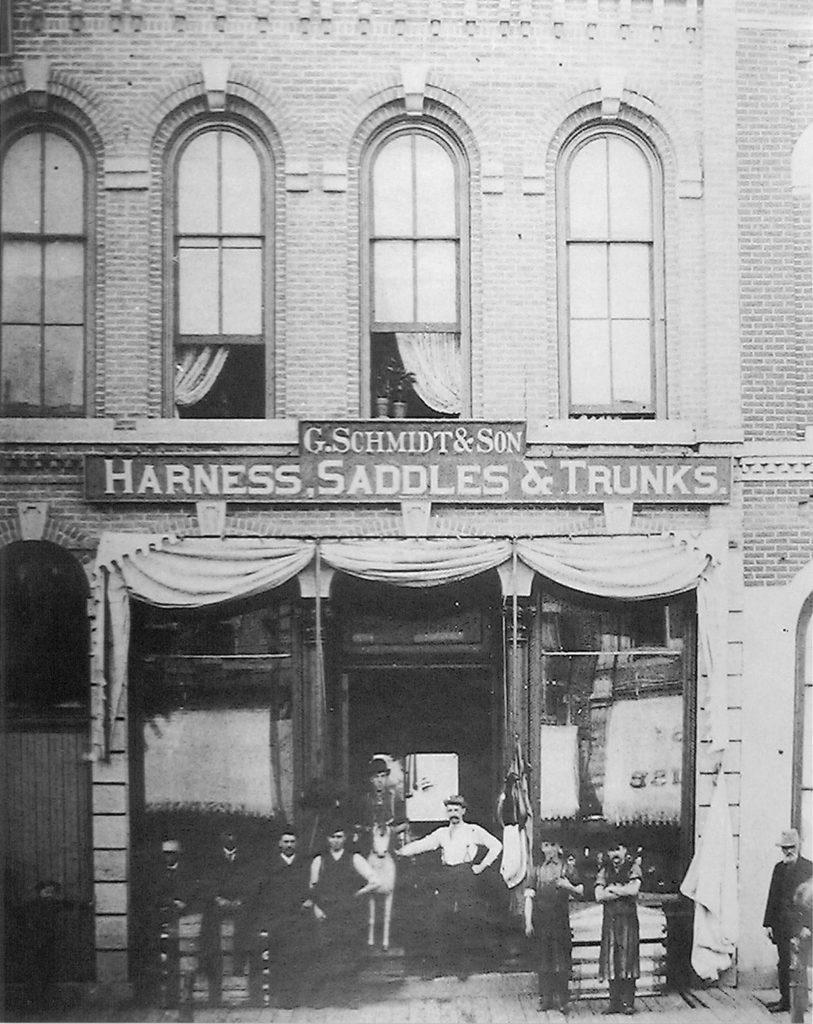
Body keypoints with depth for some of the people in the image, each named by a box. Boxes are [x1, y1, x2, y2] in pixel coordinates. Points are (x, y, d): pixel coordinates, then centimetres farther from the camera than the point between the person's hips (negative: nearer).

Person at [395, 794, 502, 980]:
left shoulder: (473, 831, 8)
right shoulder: (441, 833, 18)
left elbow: (496, 845, 6)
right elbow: (422, 844, 9)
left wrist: (482, 866, 1)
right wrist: (401, 851, -6)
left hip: (466, 875, -3)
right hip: (446, 878, 3)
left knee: (465, 919, -8)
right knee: (443, 919, -3)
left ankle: (465, 966, -1)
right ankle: (437, 963, 3)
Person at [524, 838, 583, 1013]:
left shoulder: (567, 869, 7)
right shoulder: (535, 871, 10)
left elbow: (581, 892, 11)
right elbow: (529, 897, 5)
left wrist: (569, 886, -10)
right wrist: (528, 922, -3)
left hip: (561, 920, -1)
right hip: (540, 921, 1)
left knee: (562, 962, -3)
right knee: (543, 961, 3)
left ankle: (562, 999, 4)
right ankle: (546, 998, 11)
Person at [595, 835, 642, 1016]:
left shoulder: (633, 867, 5)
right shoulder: (604, 870, 13)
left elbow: (634, 889, -12)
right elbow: (599, 896, 1)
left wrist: (612, 889, -4)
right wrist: (623, 891, -6)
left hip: (628, 918, -3)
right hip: (610, 918, 3)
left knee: (628, 959, -6)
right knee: (611, 960, 1)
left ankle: (628, 1003, 0)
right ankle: (615, 1002, 6)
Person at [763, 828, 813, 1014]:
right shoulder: (778, 868, 14)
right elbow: (772, 897, 14)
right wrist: (768, 923, 9)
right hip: (781, 925, 5)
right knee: (783, 964, 8)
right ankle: (785, 999, 15)